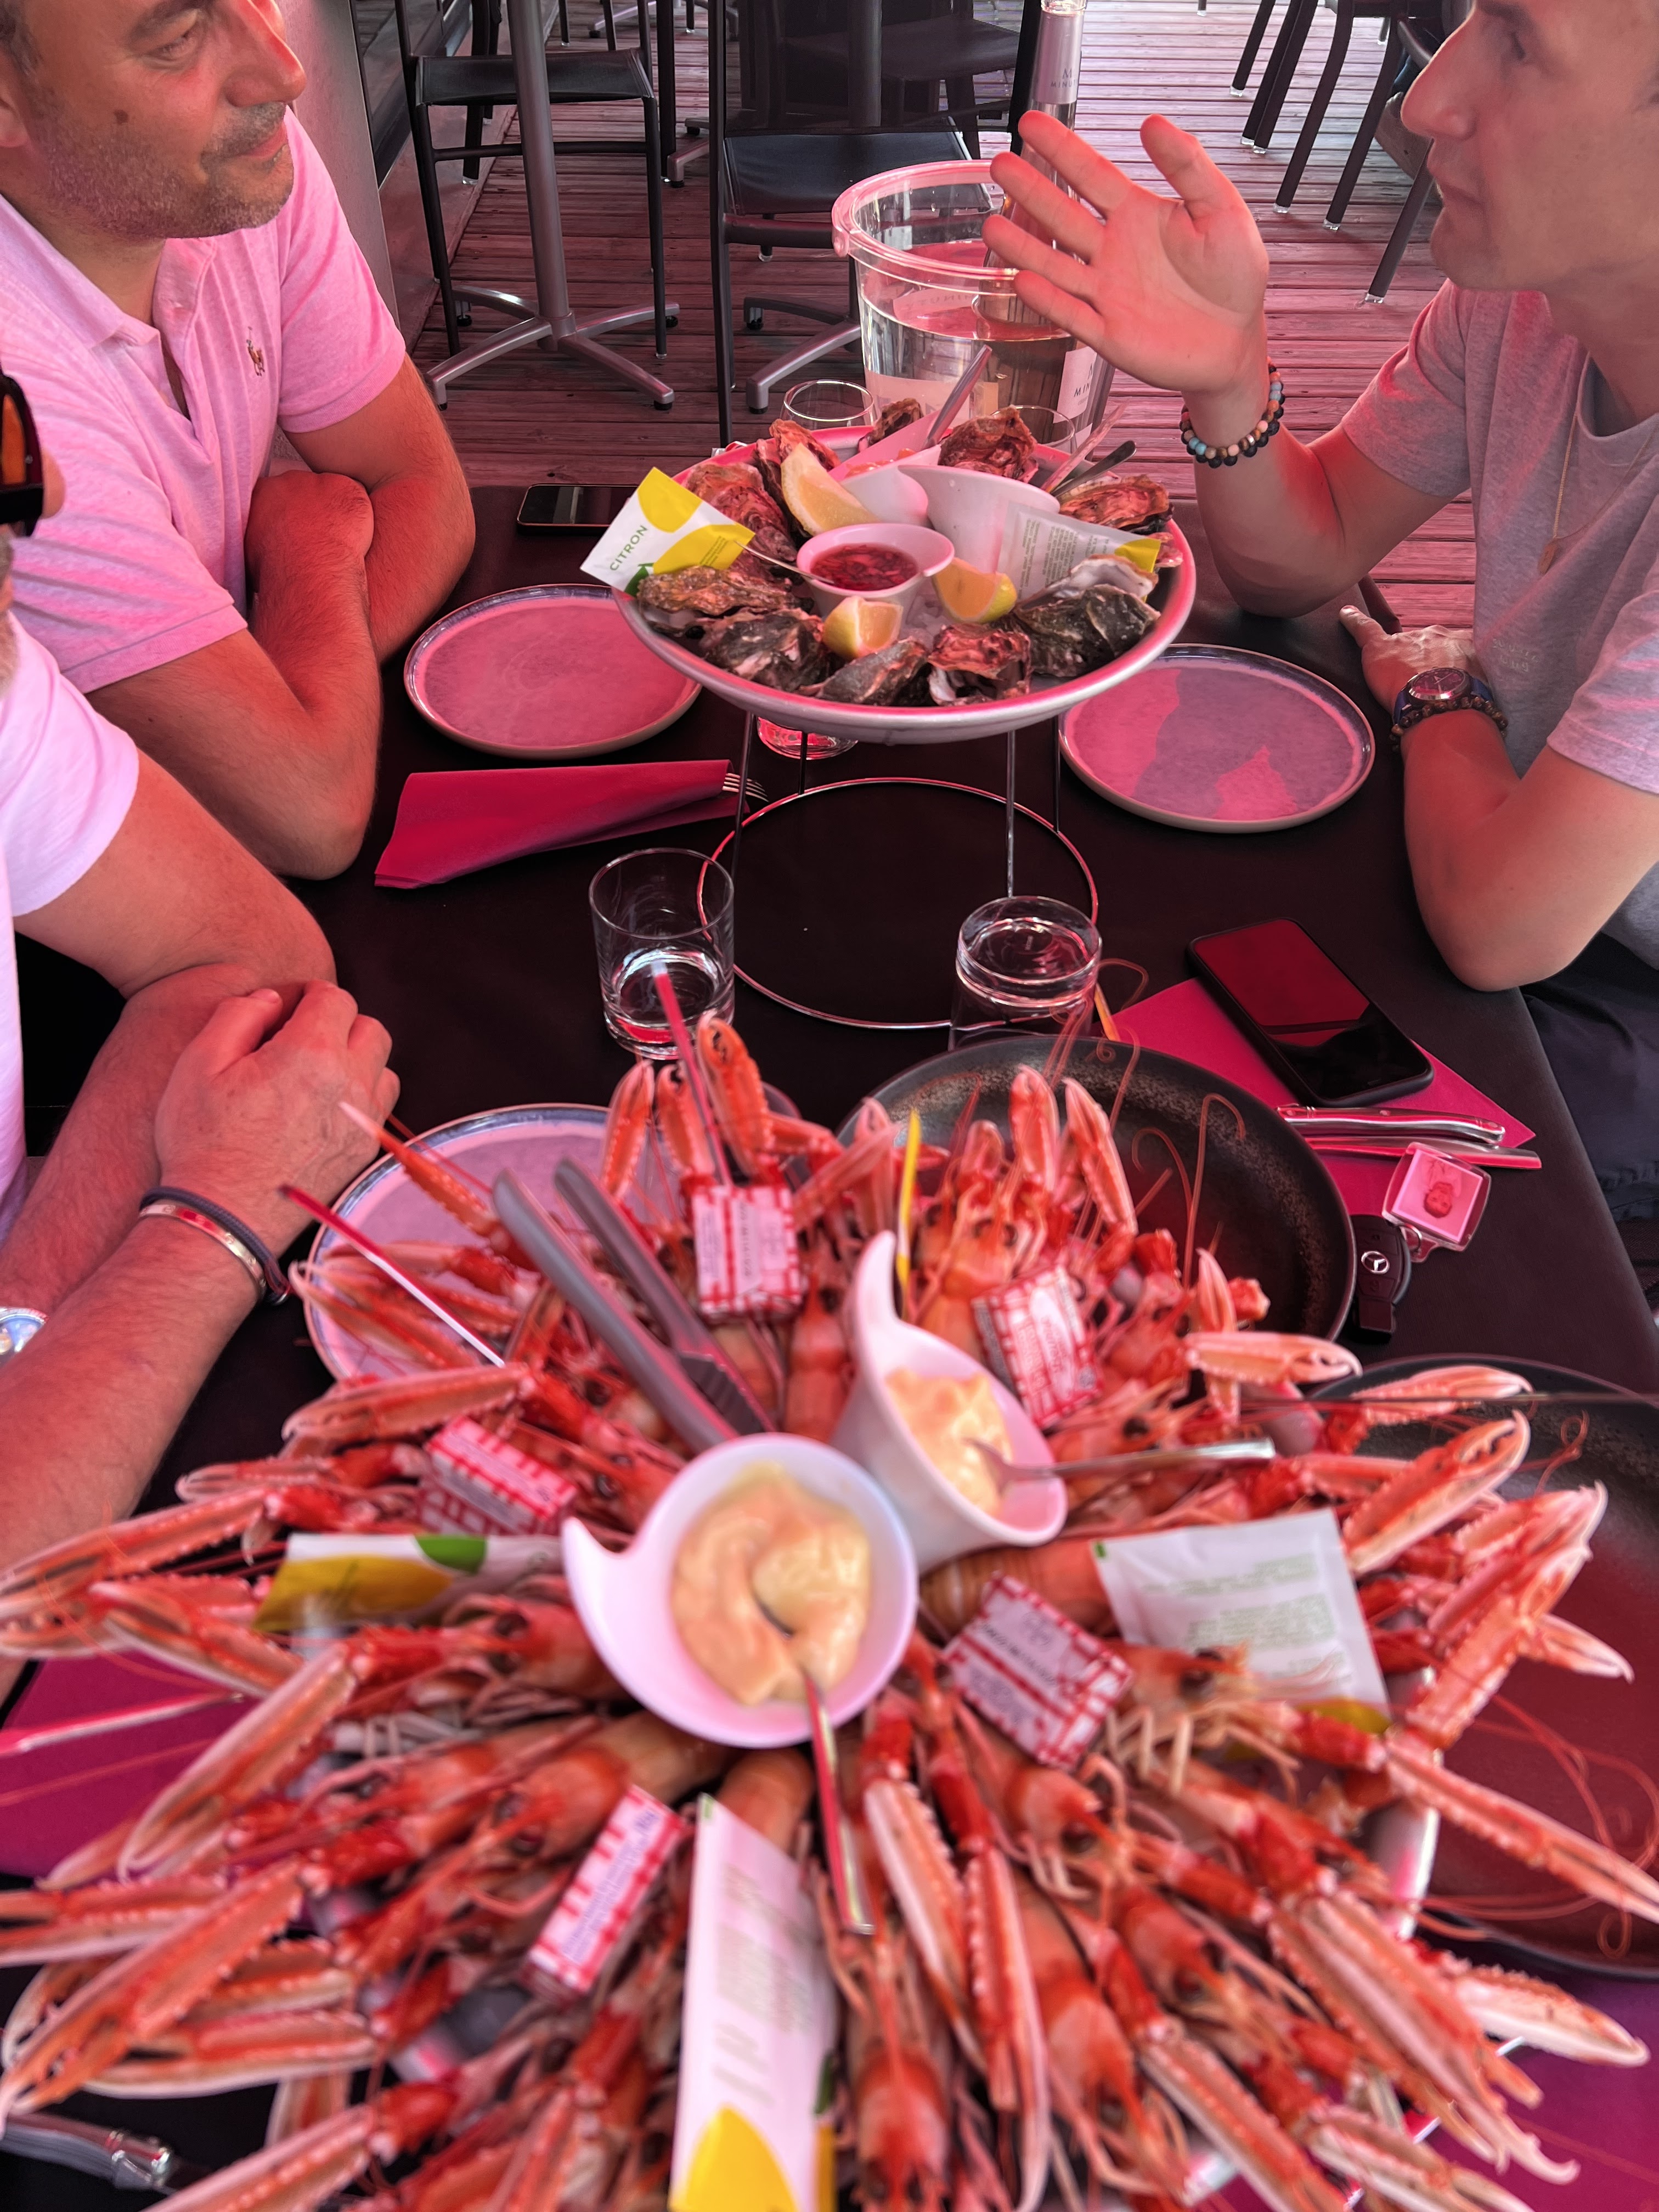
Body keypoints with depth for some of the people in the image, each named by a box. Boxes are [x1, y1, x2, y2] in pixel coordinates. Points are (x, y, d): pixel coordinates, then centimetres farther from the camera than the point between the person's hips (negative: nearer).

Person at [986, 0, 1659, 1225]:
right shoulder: (1514, 299, -13)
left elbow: (1504, 922, -35)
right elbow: (1309, 557, 2)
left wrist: (1436, 691, -14)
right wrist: (1227, 377, -20)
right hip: (1536, 875, 6)